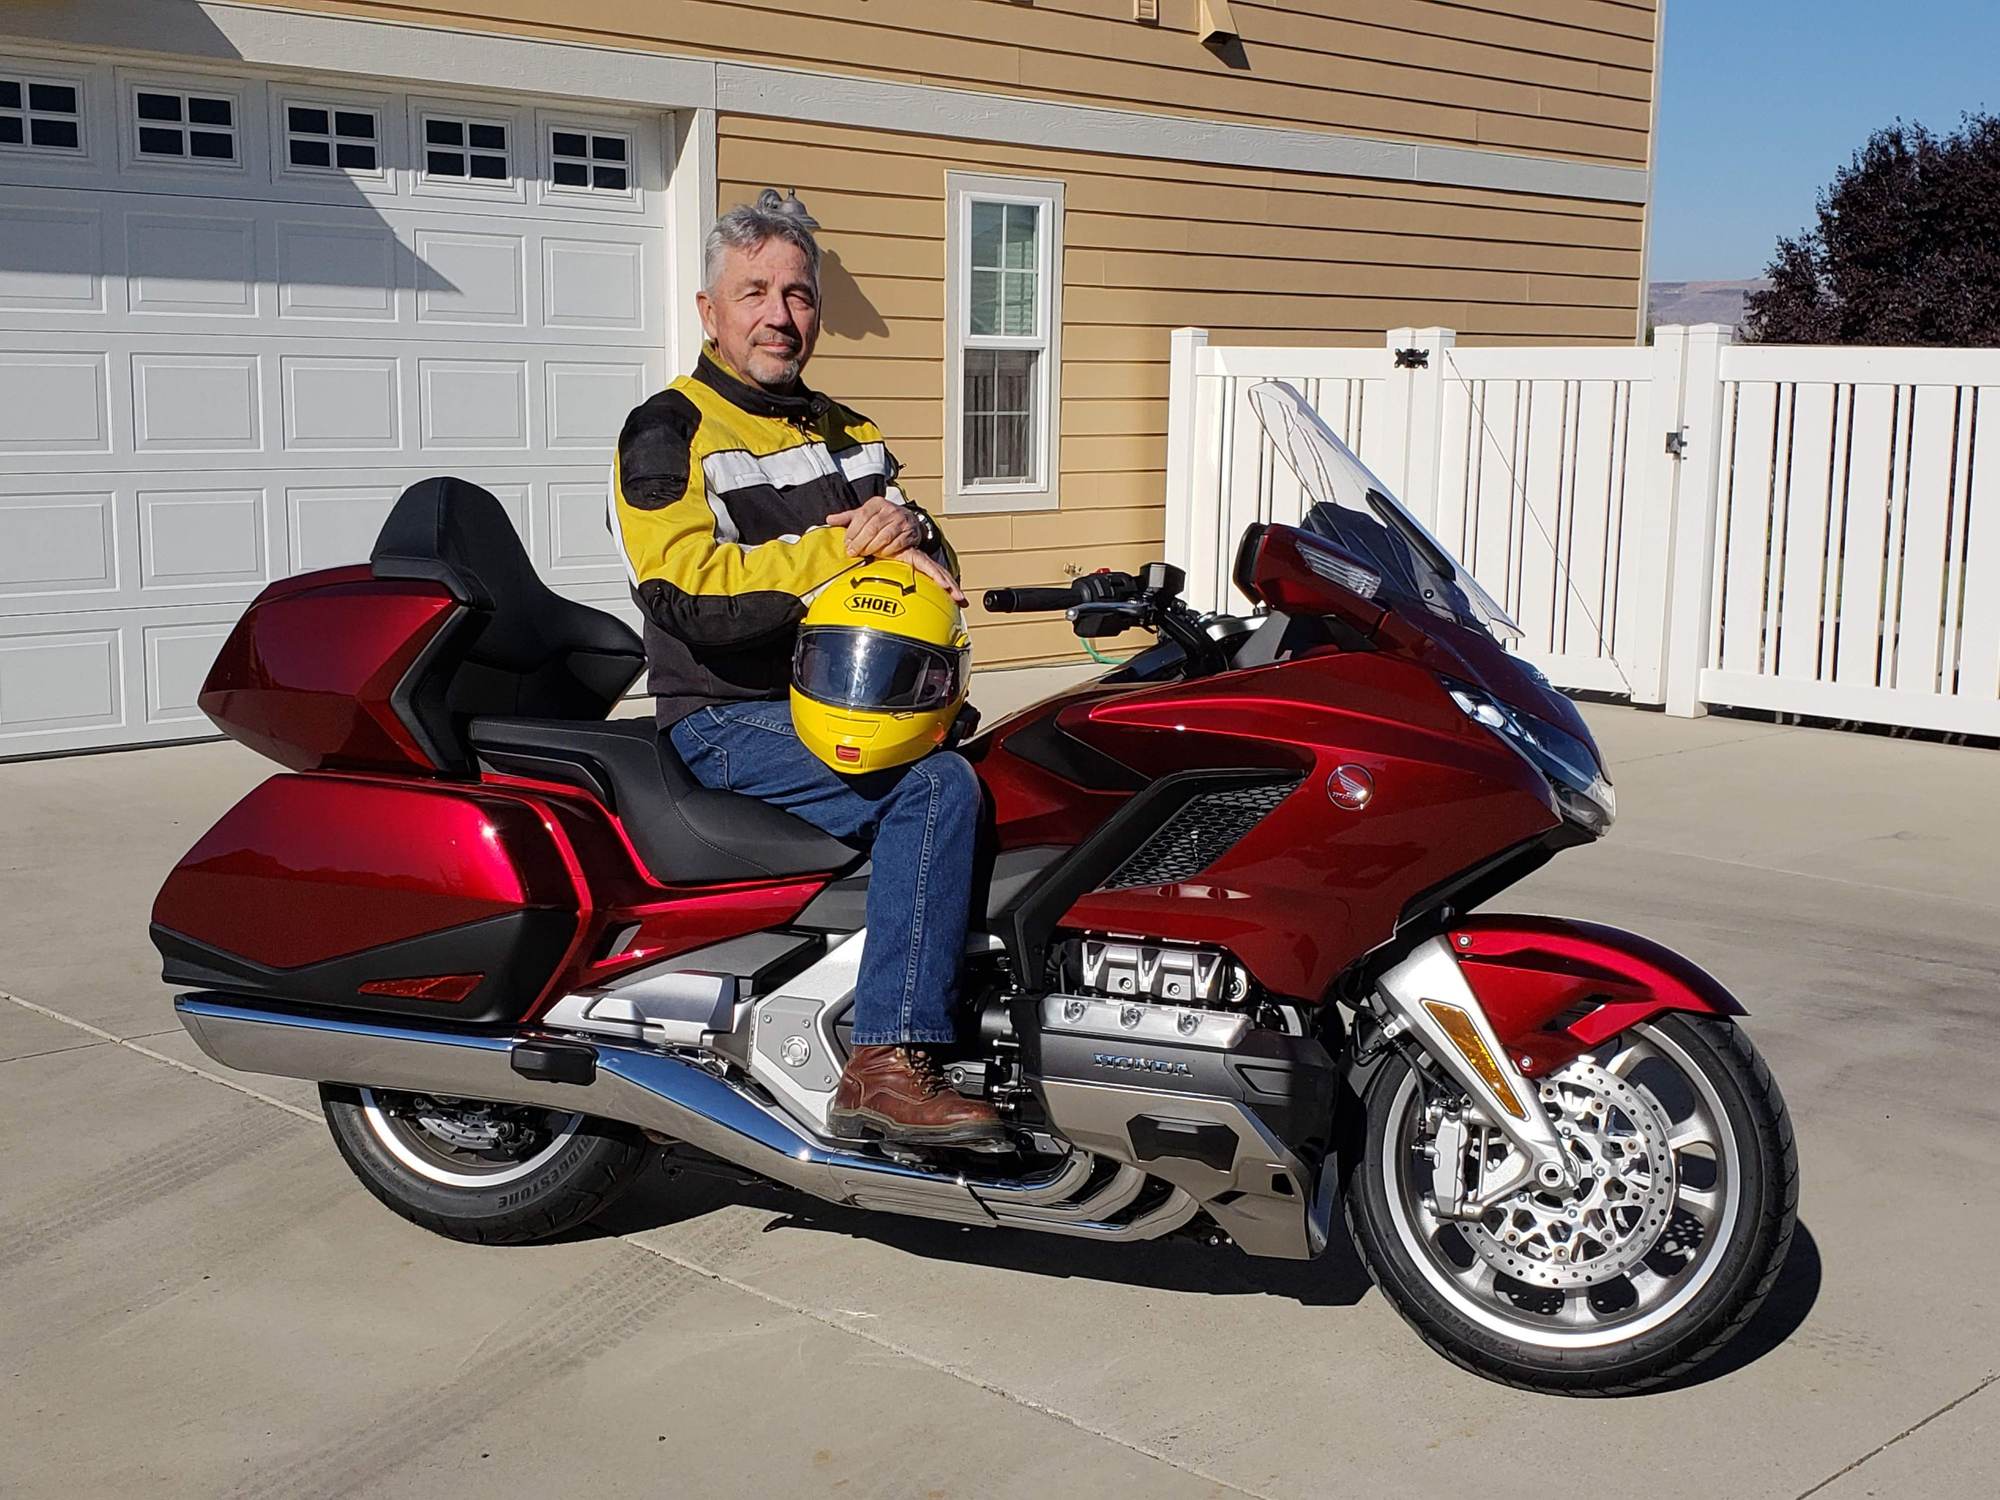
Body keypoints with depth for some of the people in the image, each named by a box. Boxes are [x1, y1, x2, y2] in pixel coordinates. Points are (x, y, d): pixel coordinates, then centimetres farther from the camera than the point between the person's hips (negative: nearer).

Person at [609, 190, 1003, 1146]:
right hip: (733, 720, -7)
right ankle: (887, 1065, -29)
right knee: (937, 787, -29)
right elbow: (687, 595, -16)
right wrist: (839, 548, -20)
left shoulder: (848, 436, 21)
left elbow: (930, 564, 14)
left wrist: (908, 534, -10)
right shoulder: (667, 435, -1)